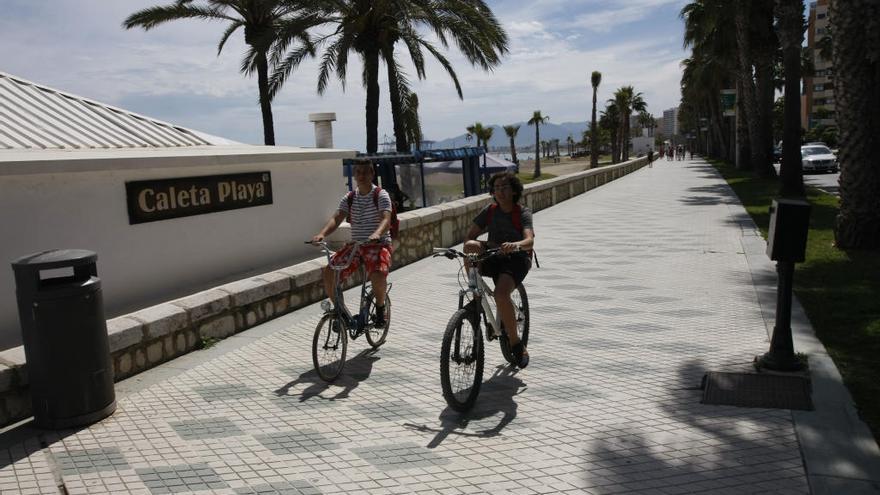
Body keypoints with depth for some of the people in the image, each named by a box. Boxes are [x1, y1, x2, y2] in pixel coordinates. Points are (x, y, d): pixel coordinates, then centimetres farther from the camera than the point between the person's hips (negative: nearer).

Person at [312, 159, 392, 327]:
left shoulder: (381, 195, -4)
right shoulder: (349, 198, 9)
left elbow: (386, 219, -20)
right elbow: (336, 218, -5)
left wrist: (377, 233, -43)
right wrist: (322, 233, -26)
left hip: (378, 245, -4)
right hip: (355, 245, 4)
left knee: (378, 275, -33)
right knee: (329, 272, -16)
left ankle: (380, 307, -2)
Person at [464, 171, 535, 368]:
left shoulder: (523, 213, -10)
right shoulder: (489, 211, 1)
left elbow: (529, 241, -27)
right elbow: (469, 237, -3)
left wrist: (515, 245, -49)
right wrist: (470, 245, -28)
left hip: (517, 260, -4)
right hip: (493, 258, 4)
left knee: (501, 294, -31)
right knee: (471, 246, -27)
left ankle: (517, 344, -13)